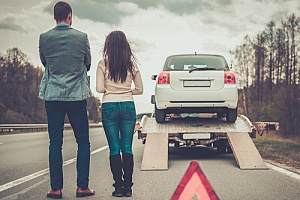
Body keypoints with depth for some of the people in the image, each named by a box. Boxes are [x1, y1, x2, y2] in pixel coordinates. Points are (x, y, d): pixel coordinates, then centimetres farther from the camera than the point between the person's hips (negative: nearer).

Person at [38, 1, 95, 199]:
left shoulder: (44, 38, -1)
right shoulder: (82, 37, -3)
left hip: (52, 96, 1)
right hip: (77, 95, -1)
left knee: (55, 143, 6)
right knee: (83, 142, 8)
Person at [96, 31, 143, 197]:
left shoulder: (103, 64, -4)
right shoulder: (132, 64, 2)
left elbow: (99, 88, -7)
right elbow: (140, 89, 6)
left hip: (109, 107, -2)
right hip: (128, 106, 2)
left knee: (114, 149, 3)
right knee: (127, 148, 5)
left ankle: (119, 187, 4)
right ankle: (128, 187, 7)